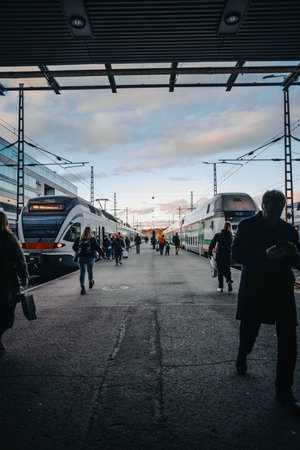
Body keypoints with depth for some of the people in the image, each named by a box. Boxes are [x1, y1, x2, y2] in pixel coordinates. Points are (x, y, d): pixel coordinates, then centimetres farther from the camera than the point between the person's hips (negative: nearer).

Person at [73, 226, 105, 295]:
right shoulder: (92, 239, -6)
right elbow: (97, 247, -12)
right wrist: (103, 255, -7)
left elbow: (74, 247, 7)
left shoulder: (79, 239, 2)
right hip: (90, 258, -1)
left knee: (82, 272, 1)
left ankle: (82, 288, -13)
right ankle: (91, 283, 41)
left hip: (81, 258, 1)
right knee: (90, 271, 19)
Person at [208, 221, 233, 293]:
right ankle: (229, 281, -11)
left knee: (220, 271, 10)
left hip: (219, 255, 0)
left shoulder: (217, 235, -6)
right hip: (228, 256, 0)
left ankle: (220, 287, 10)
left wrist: (210, 253, 2)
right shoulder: (232, 236, -6)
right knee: (227, 270, 16)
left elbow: (212, 244, -5)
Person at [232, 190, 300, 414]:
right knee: (249, 332, 13)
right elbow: (237, 254, -12)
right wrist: (265, 255, -25)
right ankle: (242, 356, 48)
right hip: (254, 290, -2)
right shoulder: (247, 226, -3)